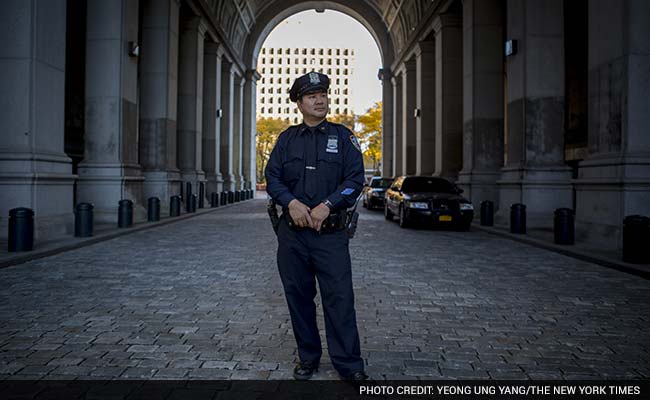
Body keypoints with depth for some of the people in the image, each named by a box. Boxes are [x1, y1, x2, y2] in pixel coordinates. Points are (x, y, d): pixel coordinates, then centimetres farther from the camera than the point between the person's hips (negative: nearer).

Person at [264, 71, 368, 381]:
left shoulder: (343, 136, 6)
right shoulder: (287, 138, 12)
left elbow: (355, 179, -3)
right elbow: (272, 177, 5)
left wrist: (327, 206, -16)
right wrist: (292, 202, -14)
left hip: (331, 232, -2)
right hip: (292, 232, 3)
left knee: (339, 297, -5)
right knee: (298, 296, 9)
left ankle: (350, 366, 5)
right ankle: (308, 358, 25)